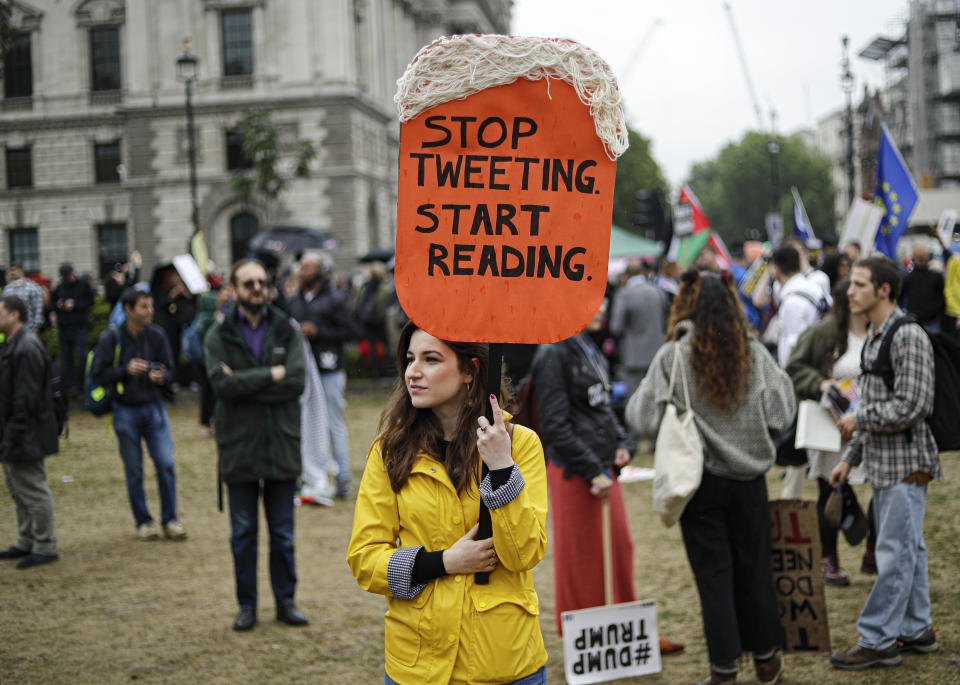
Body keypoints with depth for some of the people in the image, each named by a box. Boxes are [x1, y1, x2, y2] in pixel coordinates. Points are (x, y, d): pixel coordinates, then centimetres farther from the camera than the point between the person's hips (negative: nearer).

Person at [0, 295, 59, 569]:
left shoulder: (26, 348, -20)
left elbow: (26, 398, -23)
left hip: (26, 435, -11)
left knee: (33, 490, -3)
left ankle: (44, 548, 5)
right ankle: (26, 542, 28)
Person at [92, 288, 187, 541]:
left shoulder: (156, 335, -1)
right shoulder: (110, 338, -8)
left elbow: (170, 369, 7)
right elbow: (99, 375, -9)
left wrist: (161, 377, -15)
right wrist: (126, 370, -23)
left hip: (154, 408, 2)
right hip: (125, 412, -2)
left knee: (166, 464, -6)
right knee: (134, 471, 5)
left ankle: (170, 520, 7)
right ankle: (143, 521, 18)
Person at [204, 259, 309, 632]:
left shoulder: (287, 331, 4)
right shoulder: (218, 337, 0)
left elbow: (296, 382, -10)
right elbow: (221, 383, -16)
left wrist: (244, 384, -13)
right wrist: (271, 375, -14)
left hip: (282, 446, 1)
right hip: (239, 449, -1)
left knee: (283, 532, 9)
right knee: (242, 533, 7)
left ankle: (285, 601, 20)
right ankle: (247, 605, 17)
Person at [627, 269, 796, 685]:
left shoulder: (674, 357, -10)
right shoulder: (754, 354, -2)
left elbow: (643, 419, -11)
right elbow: (781, 416, -2)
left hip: (700, 479, -2)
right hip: (748, 478, 3)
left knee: (713, 573, 5)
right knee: (753, 566, 15)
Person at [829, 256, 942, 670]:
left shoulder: (909, 337, -16)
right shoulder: (874, 337, 14)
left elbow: (910, 407, -22)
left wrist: (857, 421, -11)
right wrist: (850, 457, 18)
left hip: (905, 464, -9)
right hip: (883, 463, 9)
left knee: (895, 553, -5)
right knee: (909, 550, 15)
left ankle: (877, 640, -1)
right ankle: (916, 631, 23)